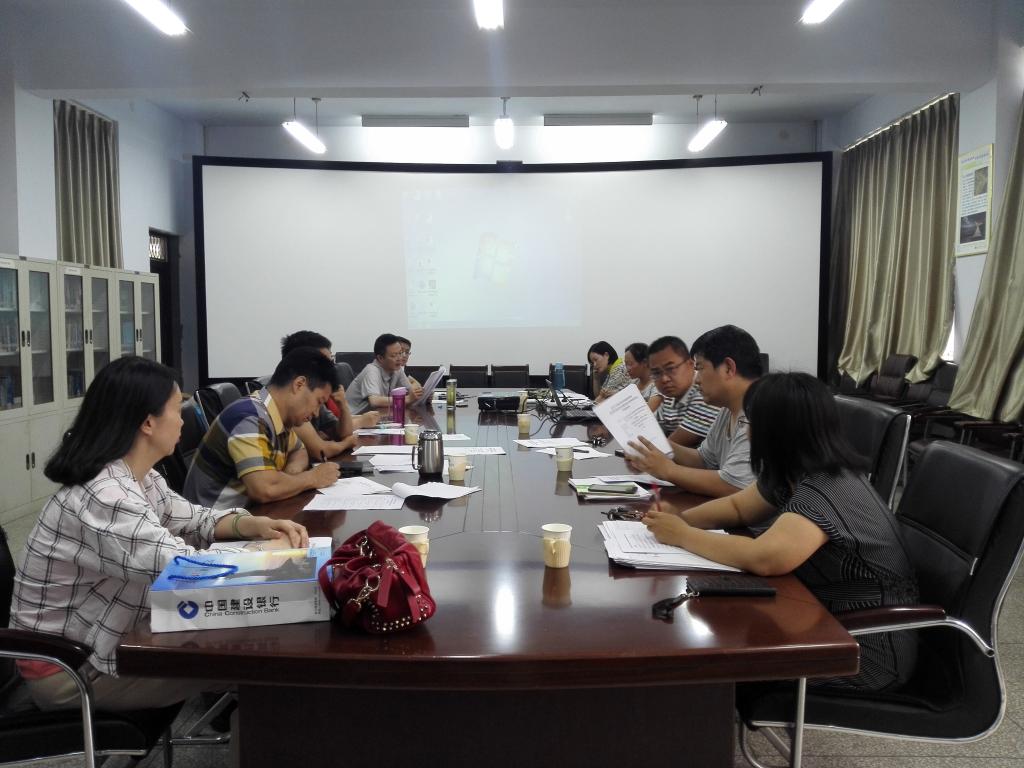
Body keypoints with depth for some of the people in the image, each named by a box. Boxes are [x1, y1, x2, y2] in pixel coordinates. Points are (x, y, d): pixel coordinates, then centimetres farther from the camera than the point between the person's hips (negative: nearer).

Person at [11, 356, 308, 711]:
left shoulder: (138, 477, -2)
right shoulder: (106, 498, -32)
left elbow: (188, 519, 8)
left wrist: (252, 525, -12)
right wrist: (276, 549, -21)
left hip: (96, 639, 9)